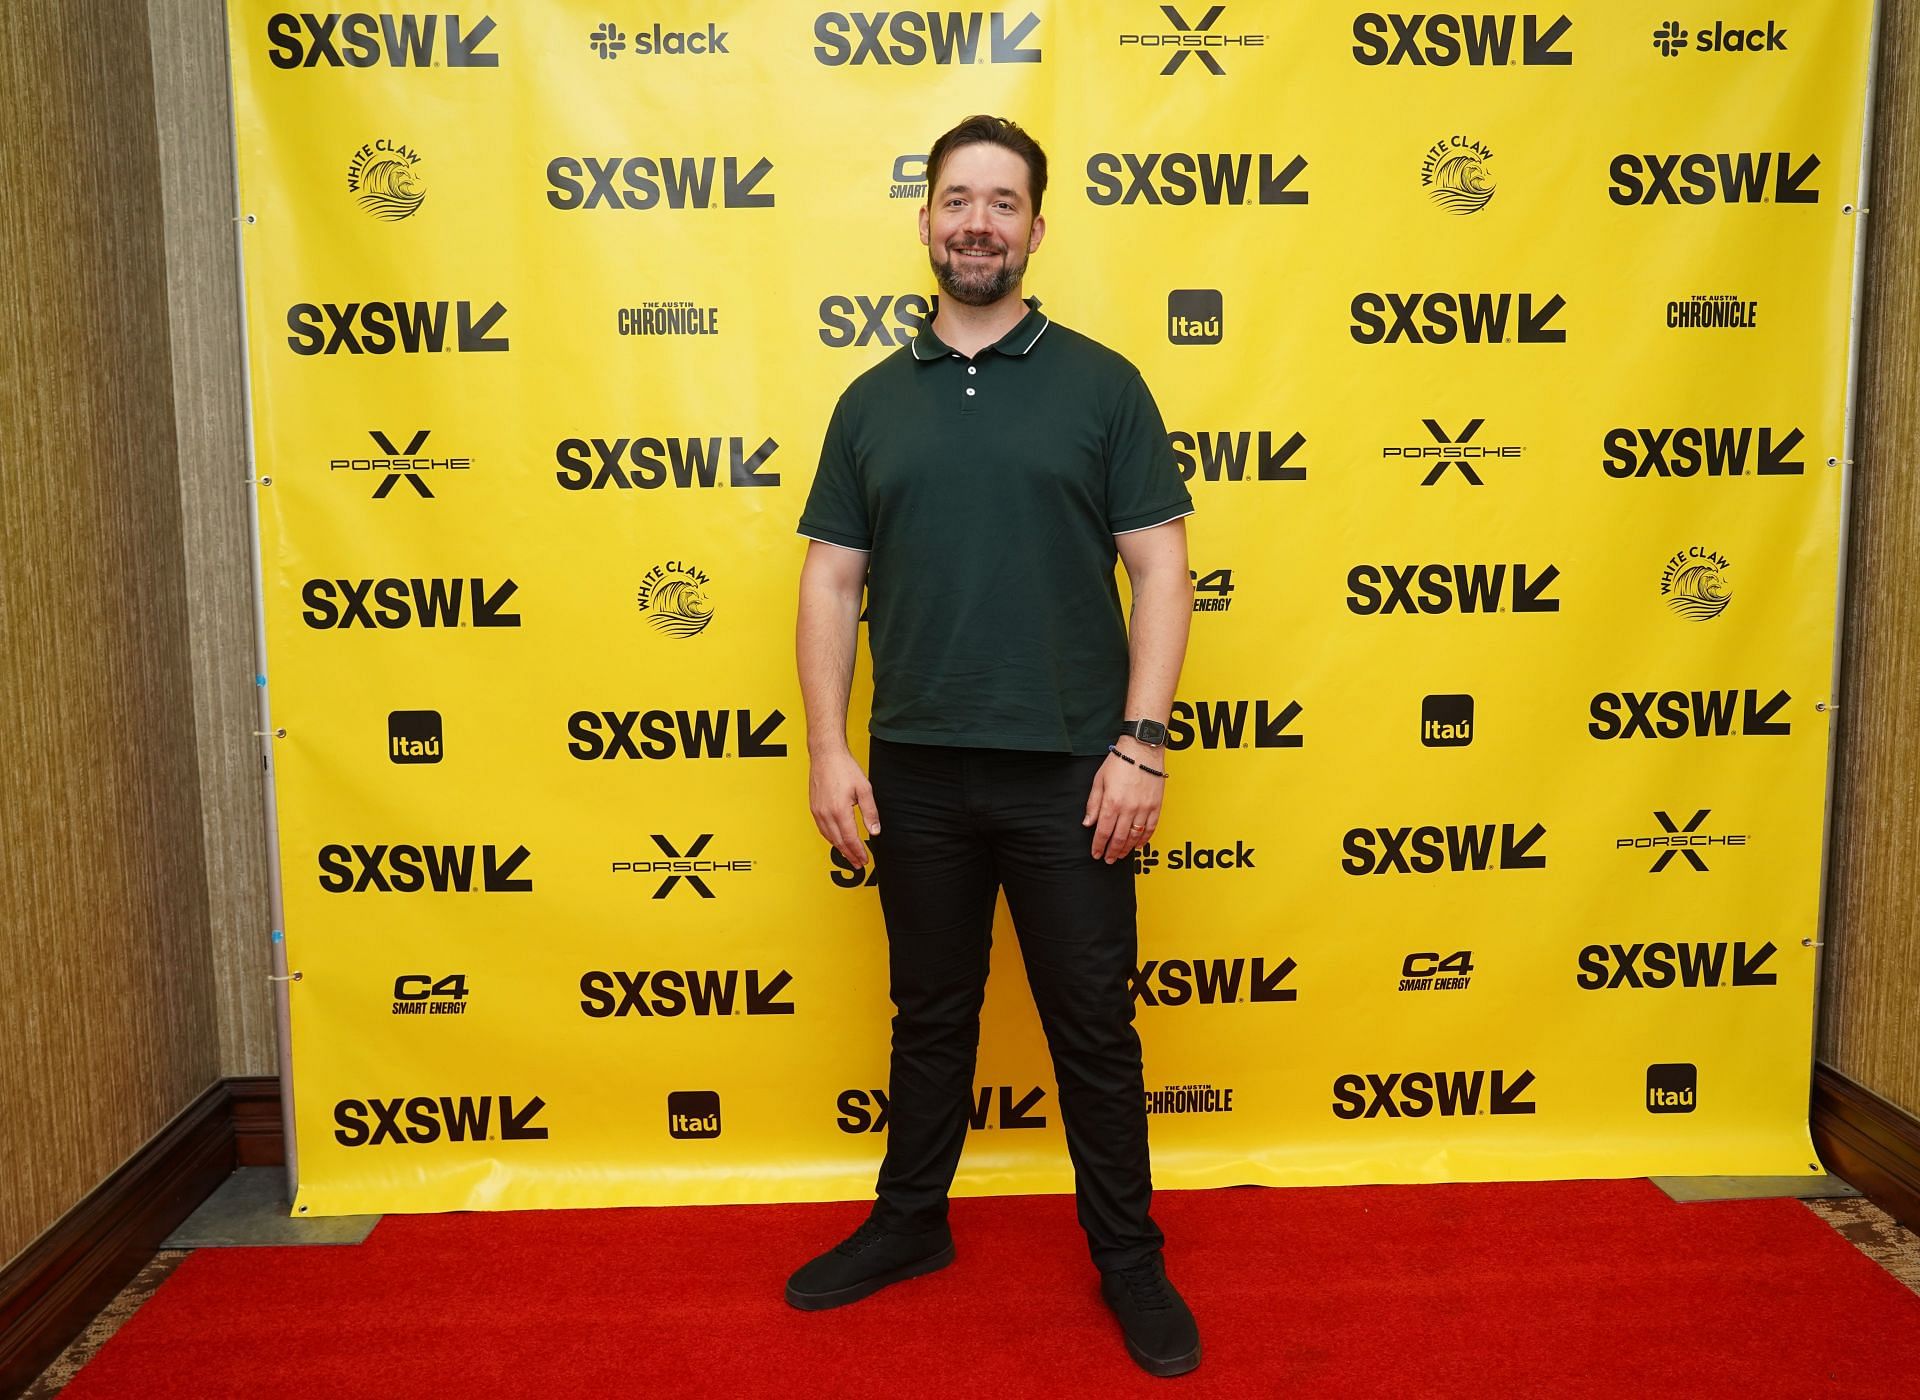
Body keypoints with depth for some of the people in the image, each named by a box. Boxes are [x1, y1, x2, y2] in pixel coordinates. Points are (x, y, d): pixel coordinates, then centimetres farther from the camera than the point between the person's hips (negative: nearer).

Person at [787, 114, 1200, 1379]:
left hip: (1069, 769, -2)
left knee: (1095, 1029, 8)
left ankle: (1131, 1262, 26)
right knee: (929, 1015, 17)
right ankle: (911, 1224, 36)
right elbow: (832, 578, 8)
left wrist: (1141, 742, -11)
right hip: (916, 771, 3)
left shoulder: (1101, 384, 0)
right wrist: (829, 746, 0)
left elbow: (1161, 566, -3)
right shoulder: (873, 401, 8)